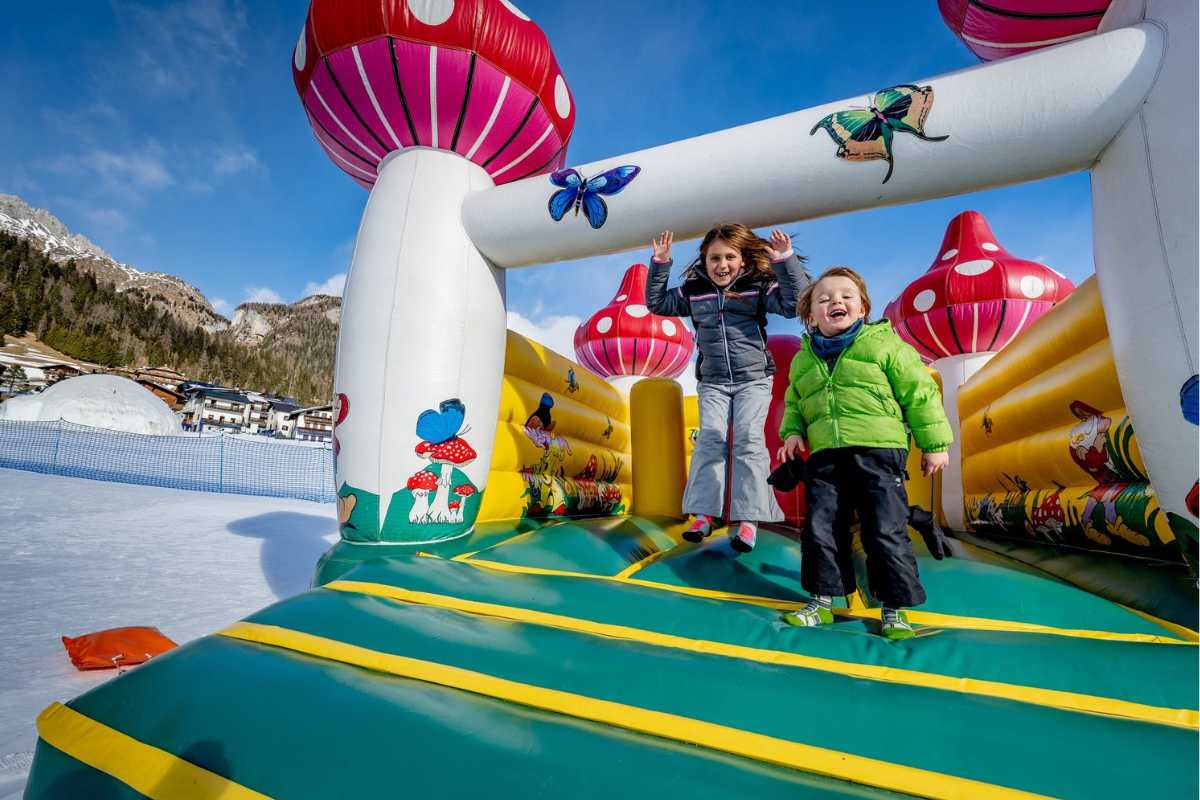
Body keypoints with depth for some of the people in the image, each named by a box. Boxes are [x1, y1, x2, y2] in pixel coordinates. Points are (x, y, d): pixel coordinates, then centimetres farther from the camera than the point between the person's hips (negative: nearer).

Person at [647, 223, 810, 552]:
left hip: (753, 378, -2)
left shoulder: (759, 286, 1)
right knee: (711, 438, -10)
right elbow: (656, 303, 14)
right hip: (712, 382, 2)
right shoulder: (693, 291, 8)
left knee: (748, 438, -11)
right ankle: (703, 513, -5)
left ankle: (747, 518, -7)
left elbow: (795, 302, -10)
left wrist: (786, 260, -19)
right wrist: (660, 262, 5)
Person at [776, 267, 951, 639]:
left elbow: (920, 394, 2)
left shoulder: (884, 344, 0)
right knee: (820, 530, 7)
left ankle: (894, 609, 20)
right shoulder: (803, 360, 13)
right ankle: (821, 602, 23)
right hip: (824, 458, 4)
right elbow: (793, 404, 23)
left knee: (886, 533, 0)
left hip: (879, 453, -3)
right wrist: (792, 432, 4)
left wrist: (934, 444, 2)